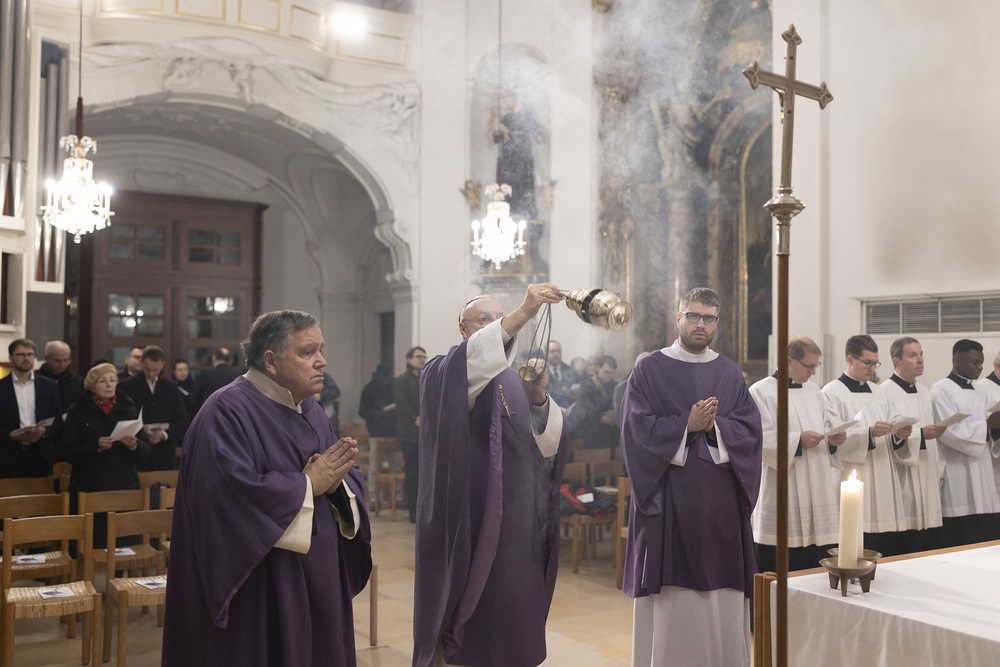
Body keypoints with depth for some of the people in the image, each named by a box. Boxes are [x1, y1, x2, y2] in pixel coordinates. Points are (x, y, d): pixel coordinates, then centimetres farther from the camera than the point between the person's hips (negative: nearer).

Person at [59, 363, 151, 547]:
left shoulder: (129, 410, 12)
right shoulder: (78, 412, 6)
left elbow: (147, 450, 7)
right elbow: (66, 451, -4)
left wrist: (134, 446, -14)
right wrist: (95, 446, -19)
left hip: (125, 489, 2)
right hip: (90, 489, -1)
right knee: (92, 546, -5)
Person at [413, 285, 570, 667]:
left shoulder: (515, 381, 13)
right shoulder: (443, 374, -1)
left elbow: (550, 444, -1)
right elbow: (465, 369, -27)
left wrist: (538, 400, -20)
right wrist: (521, 314, -36)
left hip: (517, 528, 5)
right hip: (467, 526, -4)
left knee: (513, 634, 9)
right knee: (466, 636, 1)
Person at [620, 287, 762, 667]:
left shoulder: (731, 374, 13)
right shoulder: (649, 370, 4)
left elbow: (750, 429, 3)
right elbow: (637, 428, -6)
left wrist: (714, 427, -14)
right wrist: (687, 424, -13)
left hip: (720, 504, 3)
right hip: (668, 499, -3)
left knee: (722, 603, 4)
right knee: (669, 604, -2)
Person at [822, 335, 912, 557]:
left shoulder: (878, 391, 19)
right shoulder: (831, 393, -3)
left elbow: (894, 423, 16)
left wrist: (899, 434, -6)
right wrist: (869, 433, -24)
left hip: (884, 486, 7)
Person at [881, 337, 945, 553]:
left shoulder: (925, 392, 15)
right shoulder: (885, 393, -10)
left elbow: (933, 437, 20)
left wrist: (940, 471, 15)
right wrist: (920, 435, -25)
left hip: (929, 482, 7)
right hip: (904, 487, -7)